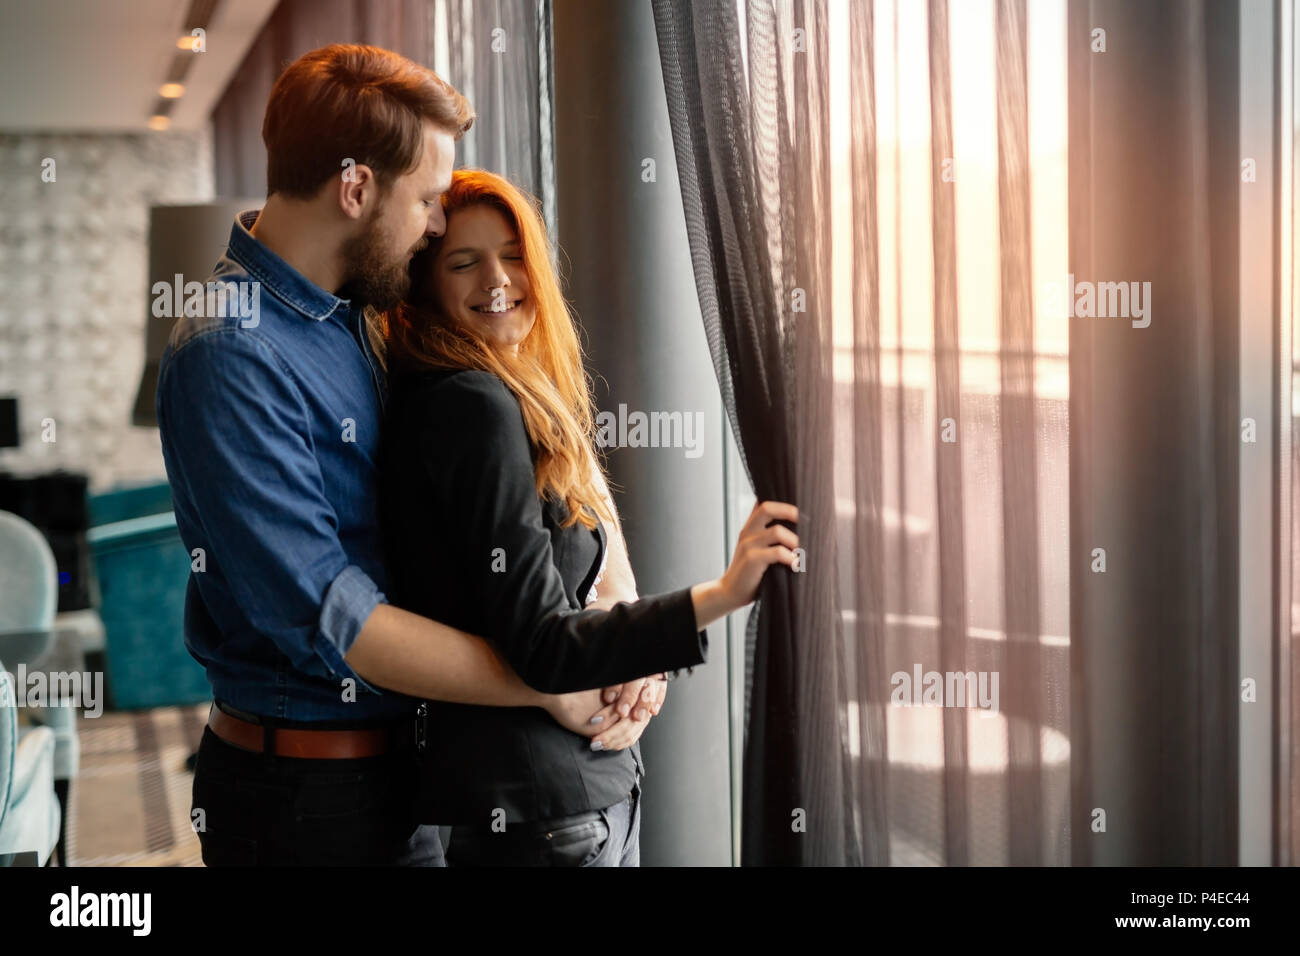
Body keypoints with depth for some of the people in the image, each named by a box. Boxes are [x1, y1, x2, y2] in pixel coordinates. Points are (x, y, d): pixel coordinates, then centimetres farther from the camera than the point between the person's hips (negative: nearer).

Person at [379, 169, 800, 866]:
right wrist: (719, 598, -29)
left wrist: (630, 697, -3)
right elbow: (539, 646, -21)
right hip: (539, 808, -9)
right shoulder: (474, 407, -17)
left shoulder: (510, 399, 12)